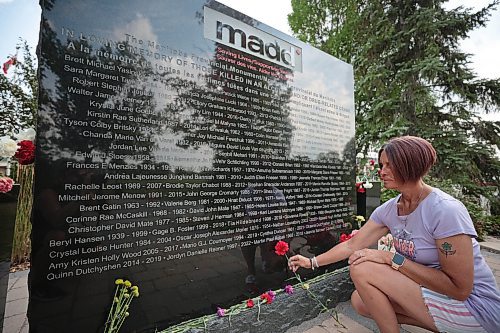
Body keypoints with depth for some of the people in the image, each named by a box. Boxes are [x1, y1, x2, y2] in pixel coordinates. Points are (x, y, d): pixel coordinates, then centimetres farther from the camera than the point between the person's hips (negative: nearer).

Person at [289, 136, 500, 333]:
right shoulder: (388, 210, -3)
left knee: (362, 268, -22)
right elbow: (352, 245, 0)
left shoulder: (445, 210, -24)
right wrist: (312, 262, 0)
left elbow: (460, 288, -22)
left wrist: (391, 258, -25)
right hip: (431, 292, 7)